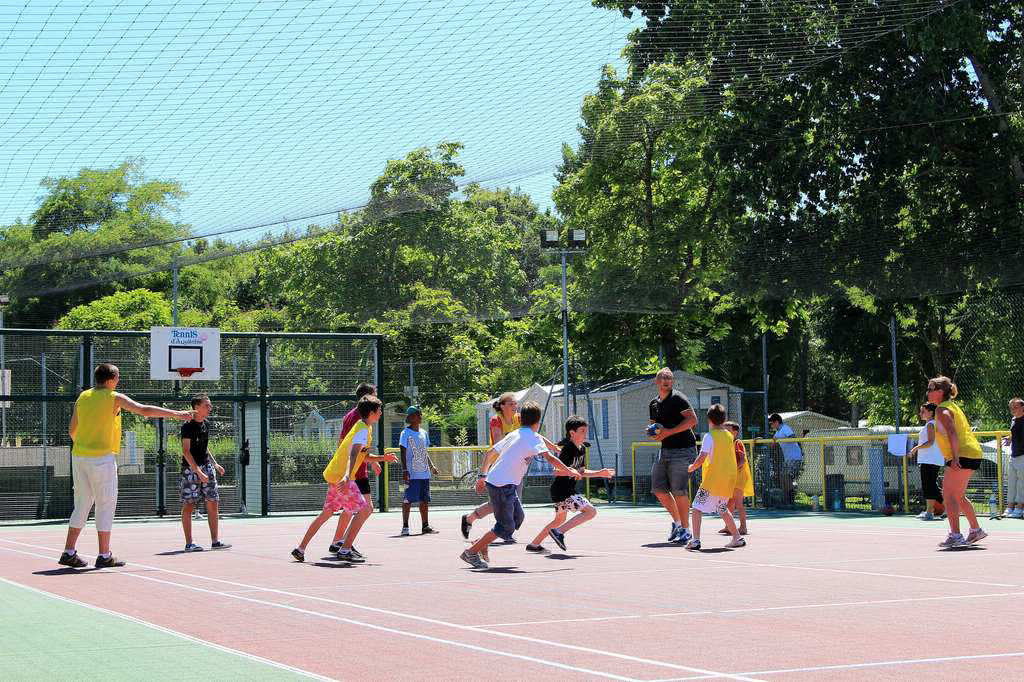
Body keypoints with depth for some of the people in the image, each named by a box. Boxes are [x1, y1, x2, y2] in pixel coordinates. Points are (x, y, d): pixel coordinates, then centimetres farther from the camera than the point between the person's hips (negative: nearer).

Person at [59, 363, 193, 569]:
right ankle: (104, 556, 1)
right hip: (102, 458, -6)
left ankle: (69, 553, 10)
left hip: (79, 457, 6)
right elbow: (145, 410, -9)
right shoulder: (114, 398, -6)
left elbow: (72, 431, 15)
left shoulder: (83, 397, 10)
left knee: (82, 506, 12)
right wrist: (177, 414, -3)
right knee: (106, 506, 1)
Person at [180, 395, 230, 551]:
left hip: (206, 467, 7)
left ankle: (215, 541, 9)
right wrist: (198, 471, -23)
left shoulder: (206, 426, 12)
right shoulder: (188, 426, -11)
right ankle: (189, 543, 0)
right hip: (191, 469, -7)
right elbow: (186, 451, -17)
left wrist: (215, 464, 16)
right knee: (188, 505, -3)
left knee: (213, 503, 4)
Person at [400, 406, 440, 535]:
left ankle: (425, 526, 14)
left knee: (424, 500, 9)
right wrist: (404, 470, -16)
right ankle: (405, 526, 1)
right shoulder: (406, 433, -6)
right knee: (408, 500, -5)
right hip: (412, 474, -7)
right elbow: (403, 453, -9)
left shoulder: (424, 433, 14)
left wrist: (431, 466, 14)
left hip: (424, 473, 7)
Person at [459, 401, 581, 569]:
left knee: (518, 517, 18)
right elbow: (549, 457, -17)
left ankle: (481, 543, 21)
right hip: (502, 486, -9)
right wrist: (569, 471, -7)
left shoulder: (513, 434, 16)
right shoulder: (533, 437, -7)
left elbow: (490, 453, 21)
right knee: (506, 527, -1)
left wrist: (483, 476, 24)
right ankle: (471, 552, 2)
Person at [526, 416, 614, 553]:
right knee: (591, 511, -14)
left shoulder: (582, 449, 10)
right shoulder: (567, 449, -18)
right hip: (561, 491, -10)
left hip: (567, 491, 10)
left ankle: (534, 544, 33)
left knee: (559, 520, 25)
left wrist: (599, 473, 15)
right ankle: (559, 532, -12)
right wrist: (570, 471, -38)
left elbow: (581, 472, 20)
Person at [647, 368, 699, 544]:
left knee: (679, 491, -9)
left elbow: (692, 419, -19)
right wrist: (653, 433, 4)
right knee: (658, 489, 5)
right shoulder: (654, 404, 15)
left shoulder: (677, 398, -9)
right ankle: (677, 521, 23)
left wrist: (669, 432, -22)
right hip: (665, 450, 8)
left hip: (682, 450, -8)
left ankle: (685, 529, 2)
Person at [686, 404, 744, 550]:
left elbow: (702, 458, -13)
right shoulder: (729, 435, 12)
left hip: (714, 478, -7)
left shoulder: (710, 436, -7)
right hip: (730, 478, 7)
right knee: (723, 510, 23)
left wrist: (692, 467, 2)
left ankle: (695, 540, -17)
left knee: (697, 507, -5)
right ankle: (737, 538, 22)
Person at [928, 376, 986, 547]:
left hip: (963, 456, -10)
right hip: (973, 454, 10)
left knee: (949, 496, -9)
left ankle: (955, 536, -13)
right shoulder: (952, 406, 20)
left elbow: (952, 433, -24)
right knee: (958, 496, 19)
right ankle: (976, 530, 25)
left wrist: (955, 457, -31)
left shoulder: (942, 410, -11)